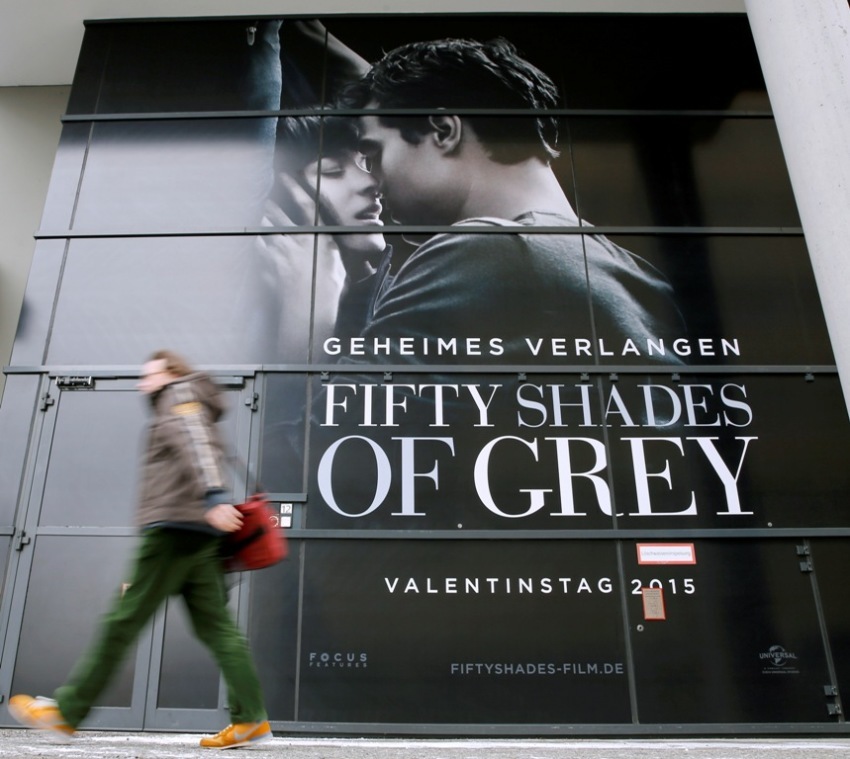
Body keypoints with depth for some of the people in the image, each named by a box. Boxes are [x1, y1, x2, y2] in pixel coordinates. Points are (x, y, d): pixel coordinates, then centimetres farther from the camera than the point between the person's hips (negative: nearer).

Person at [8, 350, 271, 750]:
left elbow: (196, 444, -16)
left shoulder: (179, 396, 2)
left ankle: (66, 711, 8)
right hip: (201, 536, 9)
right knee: (216, 626, 3)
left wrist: (214, 495, -31)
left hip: (175, 528, -9)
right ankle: (250, 718, -1)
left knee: (122, 620, -2)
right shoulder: (195, 415, 30)